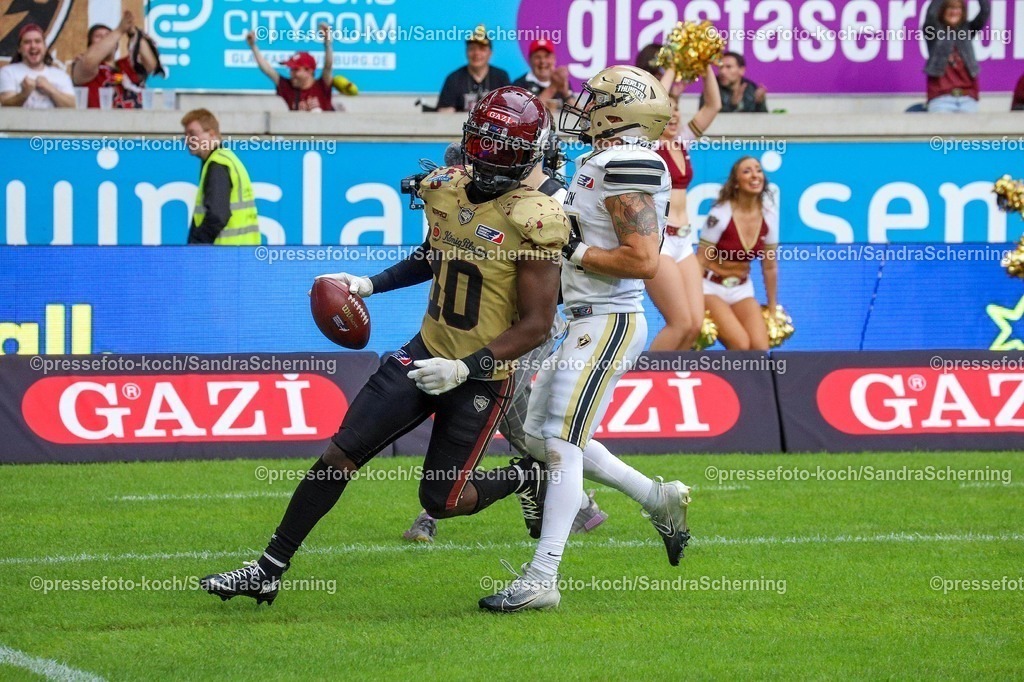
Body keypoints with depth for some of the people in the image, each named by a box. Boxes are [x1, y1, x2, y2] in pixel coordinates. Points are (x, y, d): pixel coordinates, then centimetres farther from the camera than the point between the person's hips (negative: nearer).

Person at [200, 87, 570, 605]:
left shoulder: (531, 222, -19)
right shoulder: (446, 191, 1)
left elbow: (535, 325, -17)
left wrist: (467, 368, -24)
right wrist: (370, 285, 11)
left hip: (482, 378, -6)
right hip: (427, 350, 6)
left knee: (442, 501, 0)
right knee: (340, 455, -2)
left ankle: (528, 479, 29)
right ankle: (268, 571, 4)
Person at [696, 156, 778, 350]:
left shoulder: (769, 216, -3)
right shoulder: (720, 215, -18)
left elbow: (770, 266, 8)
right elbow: (700, 261, -14)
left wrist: (773, 307, 11)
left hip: (742, 289, 5)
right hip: (711, 288, -5)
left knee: (760, 348, -16)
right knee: (740, 345, -24)